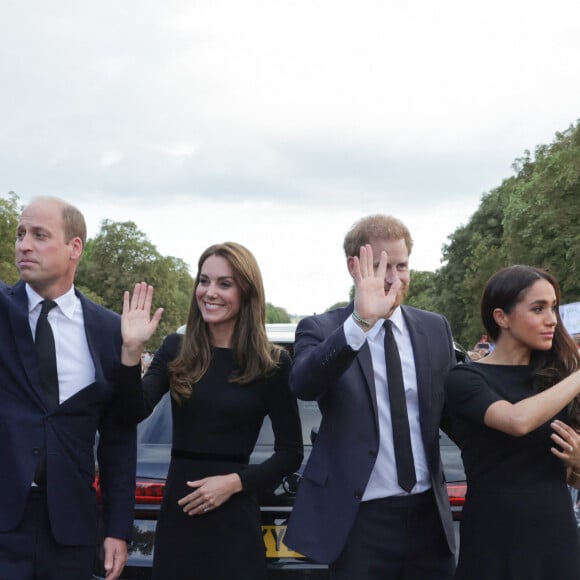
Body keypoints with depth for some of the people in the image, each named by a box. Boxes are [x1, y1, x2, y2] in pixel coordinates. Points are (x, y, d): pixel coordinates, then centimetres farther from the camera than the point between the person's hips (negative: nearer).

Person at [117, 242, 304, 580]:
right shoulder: (176, 350, 3)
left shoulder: (273, 363, -5)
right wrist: (132, 350, -19)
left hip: (234, 519, -3)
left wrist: (235, 482, -14)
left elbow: (291, 453, -2)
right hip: (177, 514, 3)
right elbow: (135, 412, -8)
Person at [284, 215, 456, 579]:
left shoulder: (436, 329, 7)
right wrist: (360, 322, -36)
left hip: (428, 512, 4)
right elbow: (303, 385, -25)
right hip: (359, 518, -3)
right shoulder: (322, 329, -5)